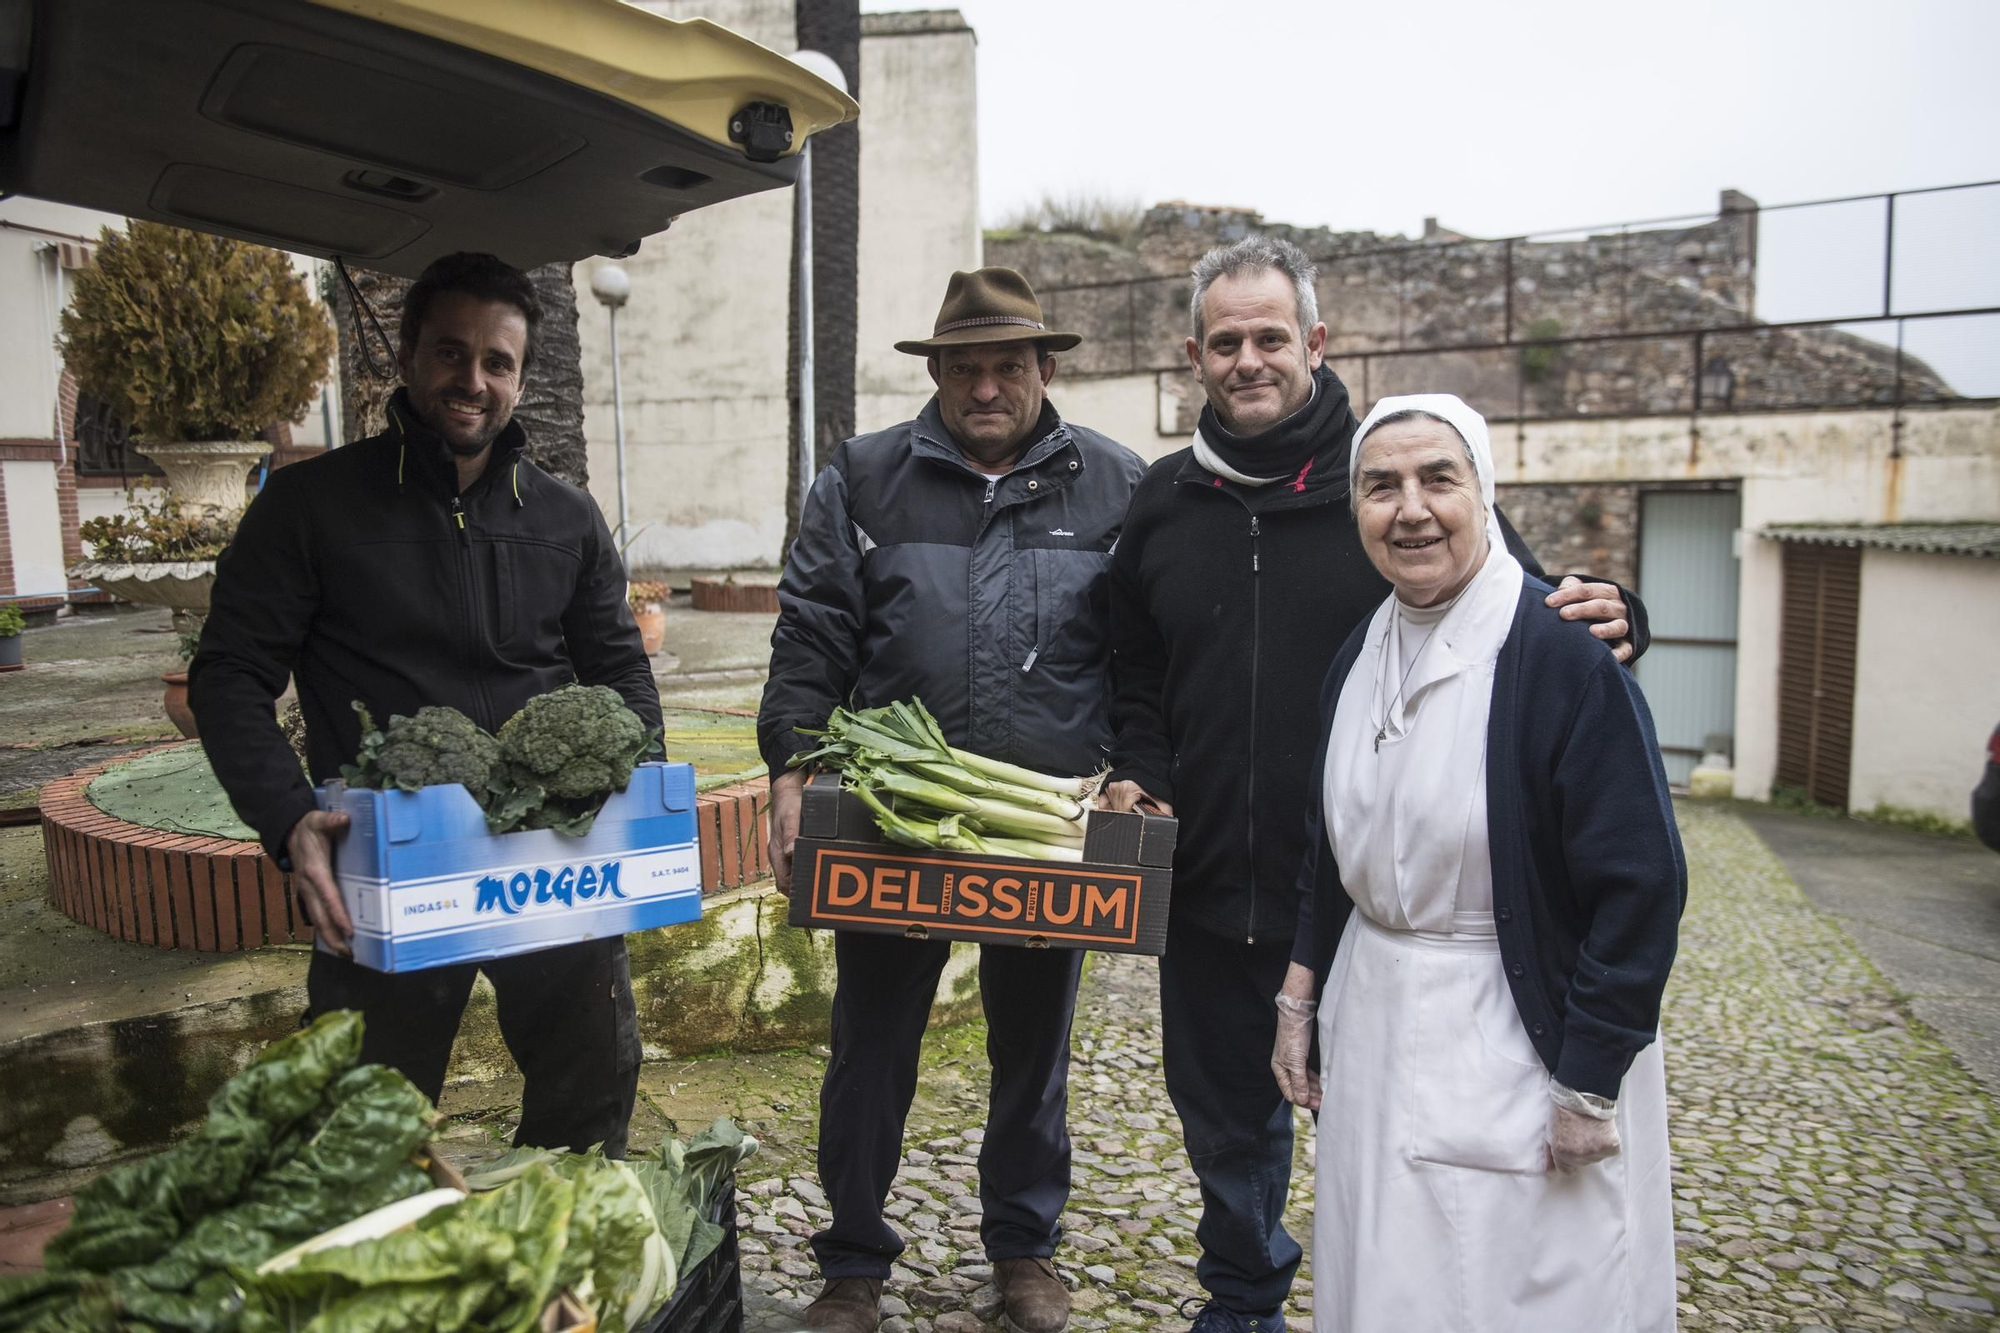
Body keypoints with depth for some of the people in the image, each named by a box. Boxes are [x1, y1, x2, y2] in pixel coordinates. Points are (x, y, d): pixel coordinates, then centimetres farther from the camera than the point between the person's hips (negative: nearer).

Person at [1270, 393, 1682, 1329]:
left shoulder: (1567, 652, -18)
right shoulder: (1359, 655, 3)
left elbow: (1641, 885, -18)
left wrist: (1589, 1088, -15)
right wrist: (1299, 998, 12)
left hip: (1524, 1037, -6)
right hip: (1376, 1026, 6)